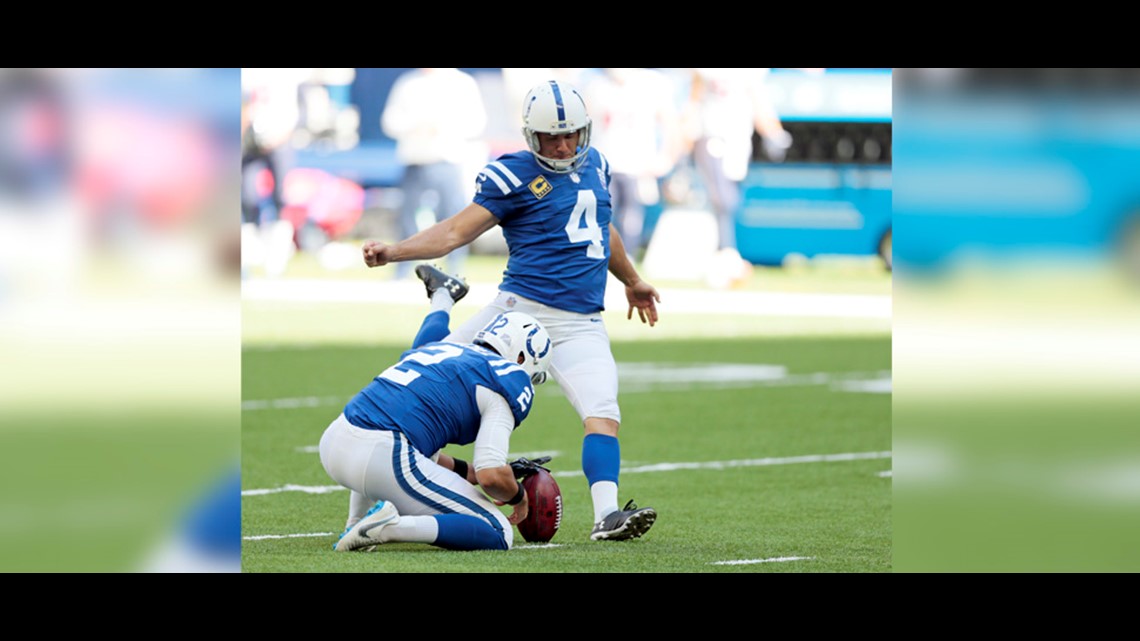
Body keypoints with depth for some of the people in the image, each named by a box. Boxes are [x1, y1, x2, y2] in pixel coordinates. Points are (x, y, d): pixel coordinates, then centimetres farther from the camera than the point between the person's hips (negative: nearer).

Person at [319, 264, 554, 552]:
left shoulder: (429, 347, 27)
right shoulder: (505, 383, 3)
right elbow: (492, 475, -8)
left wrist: (466, 471, 36)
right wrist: (517, 494, 14)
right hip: (383, 458, -8)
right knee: (498, 535, 1)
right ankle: (392, 527, -19)